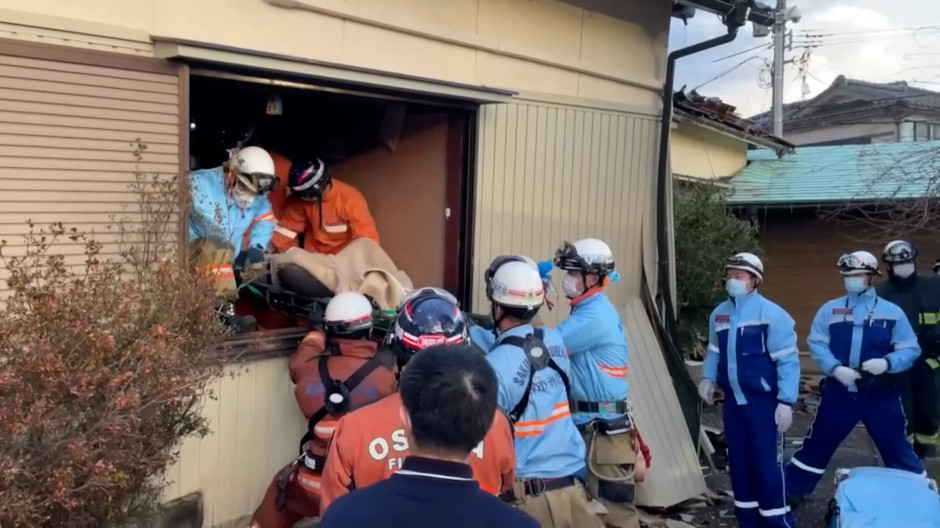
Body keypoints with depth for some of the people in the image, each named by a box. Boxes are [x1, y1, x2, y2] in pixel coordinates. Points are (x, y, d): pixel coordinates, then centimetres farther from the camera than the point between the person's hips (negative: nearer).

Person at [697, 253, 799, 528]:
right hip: (733, 400, 7)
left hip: (764, 401, -6)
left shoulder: (771, 314, -14)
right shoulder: (719, 314, 7)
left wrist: (786, 401, -15)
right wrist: (708, 378, 5)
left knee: (767, 464, -3)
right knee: (739, 462, 14)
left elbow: (787, 360, -13)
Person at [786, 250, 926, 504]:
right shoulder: (830, 309, 2)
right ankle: (792, 490, 21)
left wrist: (887, 362, -20)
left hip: (880, 394, -1)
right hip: (839, 392, 1)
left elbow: (910, 349, -1)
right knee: (818, 443, 10)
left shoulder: (892, 311, -1)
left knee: (896, 448, 8)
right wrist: (835, 368, -19)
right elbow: (816, 343, -3)